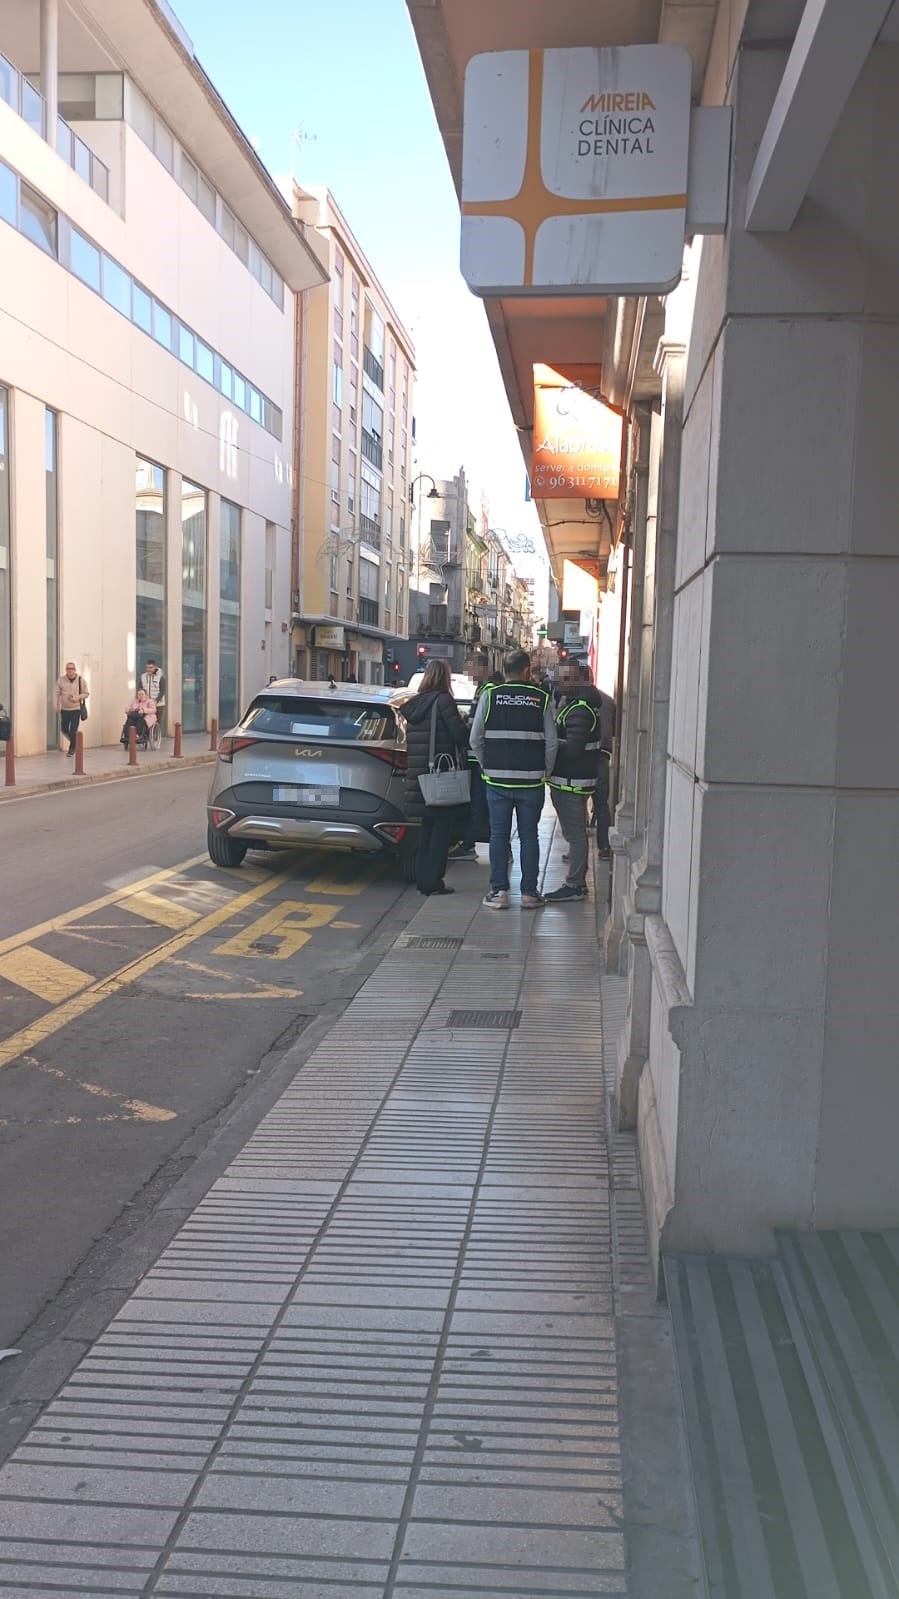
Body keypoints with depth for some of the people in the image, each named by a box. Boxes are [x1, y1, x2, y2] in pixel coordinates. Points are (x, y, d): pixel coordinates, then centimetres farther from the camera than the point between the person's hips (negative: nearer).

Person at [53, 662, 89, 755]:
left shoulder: (80, 680, -5)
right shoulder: (61, 680, -2)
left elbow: (86, 693, 2)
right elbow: (56, 694, 2)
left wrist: (78, 697, -17)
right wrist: (55, 706, -7)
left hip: (76, 709, -3)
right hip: (64, 709, 3)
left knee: (73, 730, -6)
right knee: (64, 729, 8)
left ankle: (72, 748, 11)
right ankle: (73, 741, 35)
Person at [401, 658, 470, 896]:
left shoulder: (414, 704, 13)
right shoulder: (443, 700, -10)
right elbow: (460, 734, -12)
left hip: (417, 773, 7)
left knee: (428, 825, 15)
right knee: (442, 826, -1)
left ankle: (422, 878, 17)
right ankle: (432, 881, -1)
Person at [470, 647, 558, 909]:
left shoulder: (490, 696, -2)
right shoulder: (542, 699, -2)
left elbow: (476, 739, -2)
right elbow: (552, 742, -4)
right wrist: (545, 770, 10)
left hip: (497, 779, 0)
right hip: (531, 781, 0)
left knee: (499, 835, 7)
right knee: (529, 835, 8)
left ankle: (498, 891, 8)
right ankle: (529, 892, 11)